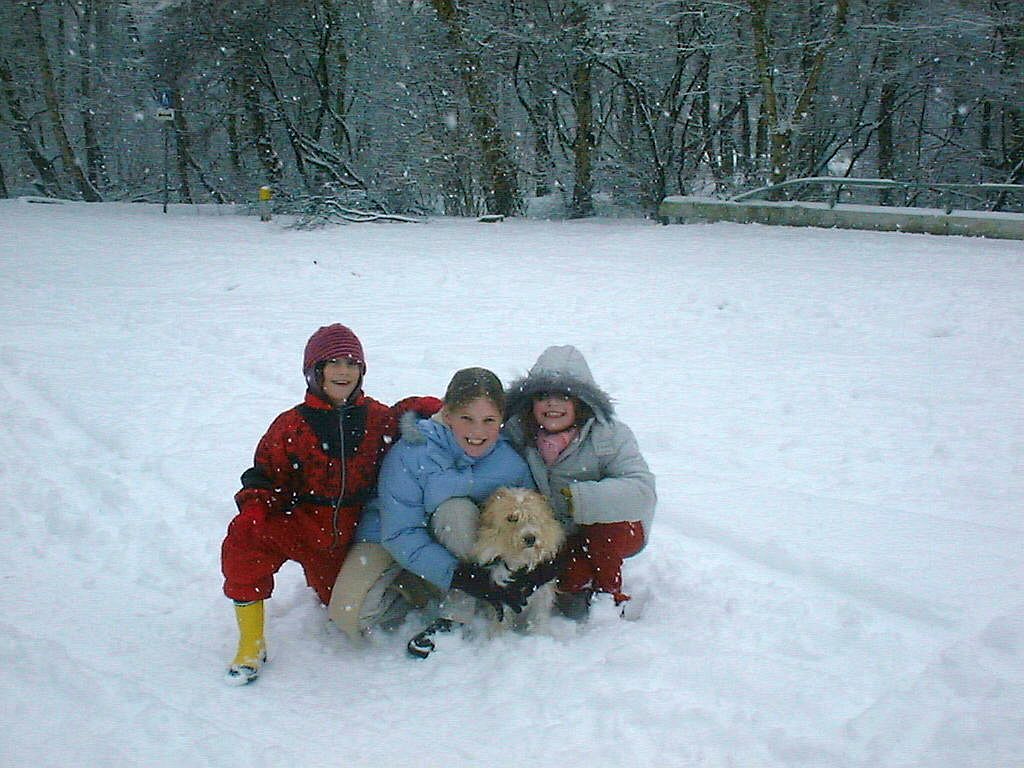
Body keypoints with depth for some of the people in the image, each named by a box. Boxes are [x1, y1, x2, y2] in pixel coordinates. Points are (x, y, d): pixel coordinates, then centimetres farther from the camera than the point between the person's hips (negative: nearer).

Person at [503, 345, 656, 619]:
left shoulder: (611, 435, -21)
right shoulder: (517, 432, -11)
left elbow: (642, 490, -32)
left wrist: (579, 497, -40)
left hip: (620, 531, -1)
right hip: (560, 537, 1)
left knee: (604, 520, -34)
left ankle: (609, 594, -5)